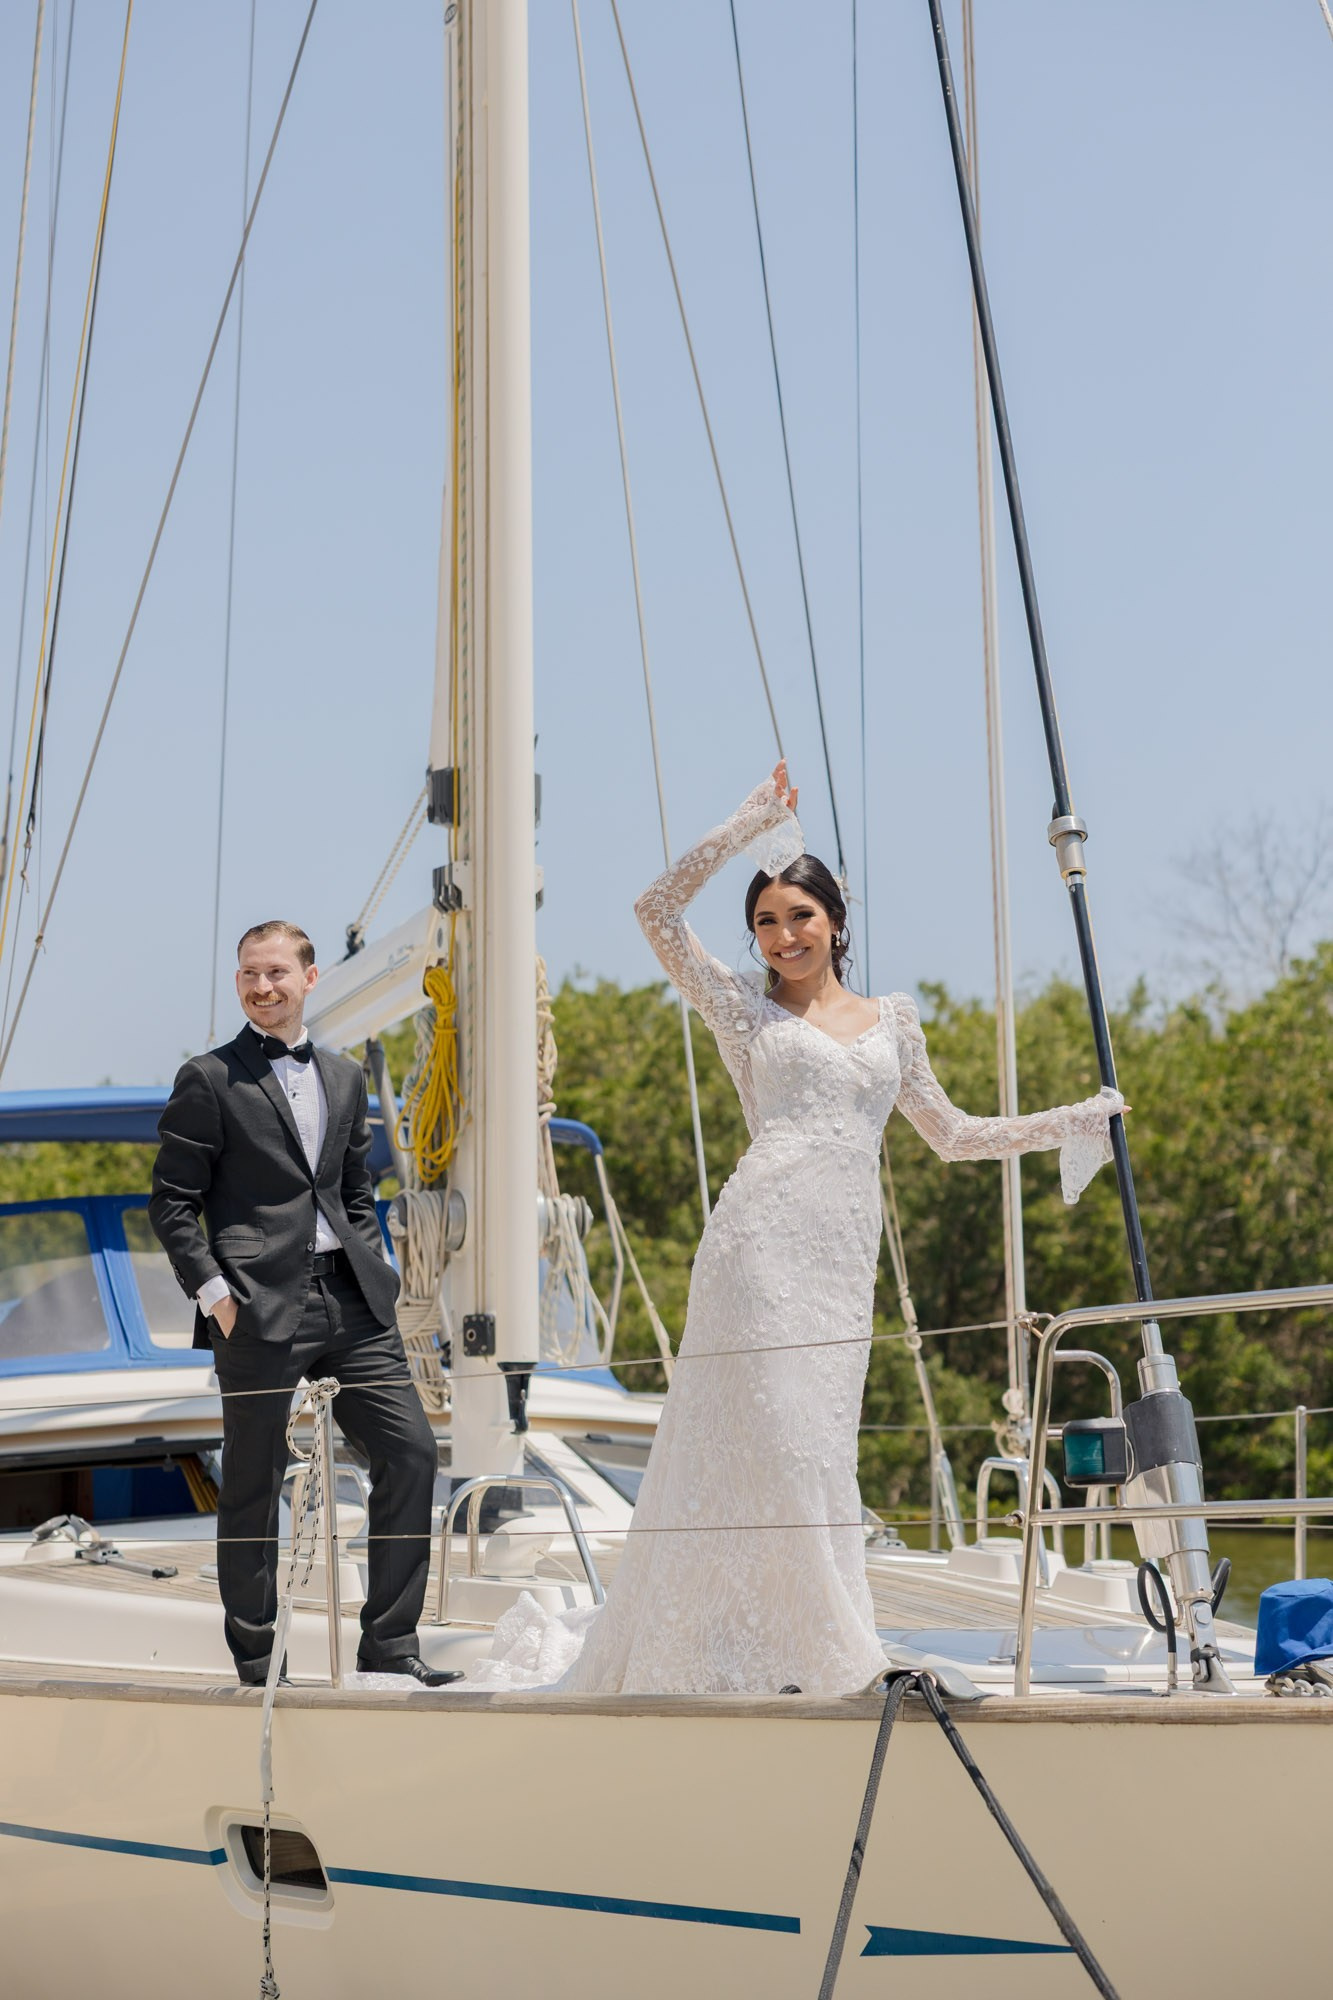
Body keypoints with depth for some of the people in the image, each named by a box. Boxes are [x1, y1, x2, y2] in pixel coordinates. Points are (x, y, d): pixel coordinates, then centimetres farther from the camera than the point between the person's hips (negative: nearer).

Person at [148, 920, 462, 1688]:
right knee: (254, 1483, 1)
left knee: (411, 1450, -2)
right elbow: (172, 1204, -1)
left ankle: (388, 1641, 6)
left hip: (351, 1302, 5)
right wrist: (213, 1293, -11)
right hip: (259, 1307, -5)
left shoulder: (345, 1077, 17)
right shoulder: (209, 1080, 0)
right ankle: (258, 1663, 12)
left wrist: (377, 1274, 9)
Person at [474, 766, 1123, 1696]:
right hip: (763, 1236, -3)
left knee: (816, 1442, 4)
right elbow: (658, 910, 2)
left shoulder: (891, 1020, 20)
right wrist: (749, 824, 2)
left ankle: (816, 1651, 9)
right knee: (773, 1434, -9)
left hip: (845, 1254, 3)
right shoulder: (746, 1008, 11)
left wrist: (1071, 1120, 22)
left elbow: (954, 1136, 26)